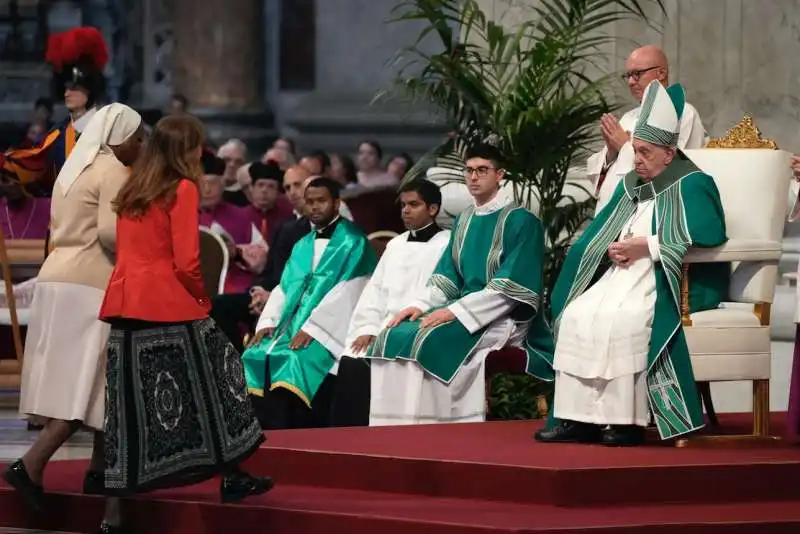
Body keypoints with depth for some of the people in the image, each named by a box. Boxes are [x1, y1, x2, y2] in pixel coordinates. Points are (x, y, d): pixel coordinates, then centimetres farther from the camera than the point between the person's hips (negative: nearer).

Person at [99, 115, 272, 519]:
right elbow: (186, 262, -14)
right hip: (168, 303, -7)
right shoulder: (183, 190, -7)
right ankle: (231, 477, 7)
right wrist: (202, 298, 3)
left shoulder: (132, 191, 14)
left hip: (124, 301, 7)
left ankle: (125, 482, 5)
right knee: (208, 380, 5)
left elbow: (127, 251, 15)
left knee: (137, 394, 8)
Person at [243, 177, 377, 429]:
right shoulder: (302, 246, 22)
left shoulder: (353, 243, -1)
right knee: (256, 356, -15)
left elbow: (347, 292, -12)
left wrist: (311, 328, -20)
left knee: (295, 361, -30)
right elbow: (283, 288, 17)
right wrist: (268, 321, -2)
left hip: (328, 332, -7)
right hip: (291, 325, 7)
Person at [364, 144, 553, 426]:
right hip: (464, 306, 8)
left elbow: (510, 287, -16)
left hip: (502, 318, -7)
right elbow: (446, 276, 16)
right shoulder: (464, 220, 16)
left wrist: (455, 311, -21)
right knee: (393, 337, -13)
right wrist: (420, 305, -5)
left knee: (430, 340, -31)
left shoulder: (521, 221, -8)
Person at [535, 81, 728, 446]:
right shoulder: (630, 186, 20)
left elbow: (708, 235, -20)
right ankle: (580, 417, -24)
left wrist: (644, 245, -18)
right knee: (577, 315, -19)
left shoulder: (692, 187, -3)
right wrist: (613, 248, -8)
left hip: (674, 284, -7)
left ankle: (625, 421, -30)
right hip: (624, 275, 7)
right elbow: (594, 235, 18)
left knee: (616, 319, -33)